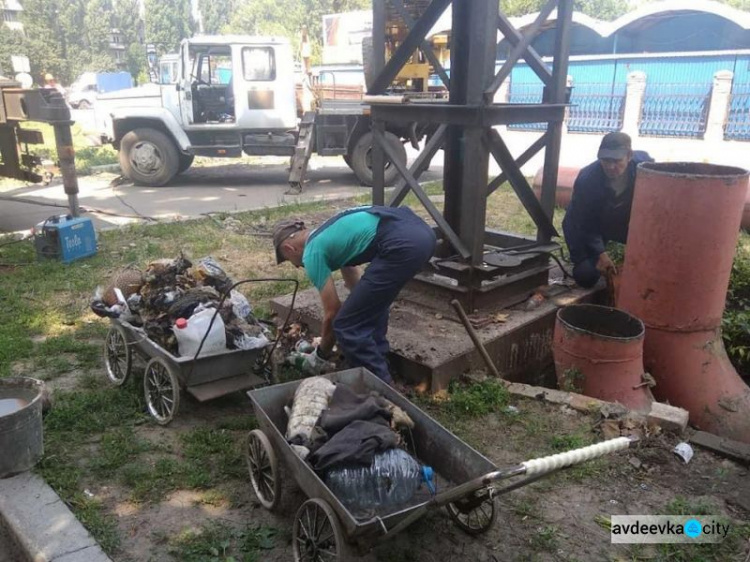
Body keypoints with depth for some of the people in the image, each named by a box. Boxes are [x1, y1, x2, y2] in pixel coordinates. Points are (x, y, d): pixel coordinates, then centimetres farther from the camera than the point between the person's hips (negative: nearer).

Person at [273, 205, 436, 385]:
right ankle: (379, 369, 38)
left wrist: (320, 355, 26)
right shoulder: (329, 236, 31)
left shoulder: (312, 253, 7)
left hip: (402, 244, -10)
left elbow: (332, 313, 10)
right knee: (371, 307, 29)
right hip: (421, 231, 10)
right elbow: (356, 286, 40)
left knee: (347, 325, 3)